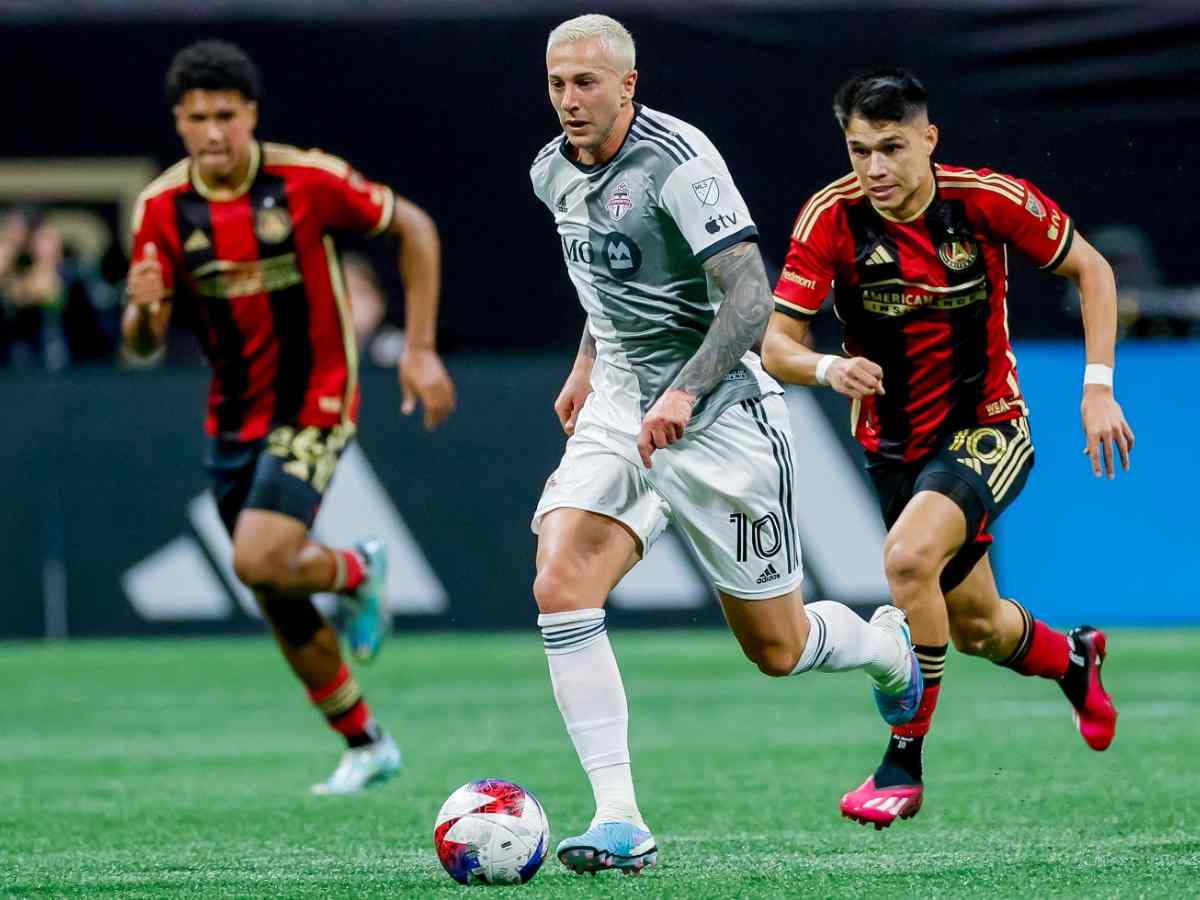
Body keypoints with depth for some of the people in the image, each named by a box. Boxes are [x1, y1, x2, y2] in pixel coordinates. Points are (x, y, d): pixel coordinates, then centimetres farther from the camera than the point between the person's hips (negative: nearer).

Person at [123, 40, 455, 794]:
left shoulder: (307, 180, -15)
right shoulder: (163, 209, -6)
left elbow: (414, 228, -3)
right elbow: (143, 342, -3)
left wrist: (421, 350, -6)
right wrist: (145, 309, -28)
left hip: (313, 406, -5)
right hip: (233, 417, 5)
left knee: (261, 561, -23)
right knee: (281, 608, 9)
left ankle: (358, 572, 10)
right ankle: (366, 745, 26)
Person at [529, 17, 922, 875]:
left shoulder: (679, 162, -19)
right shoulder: (553, 172, 4)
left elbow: (751, 295, -25)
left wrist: (685, 392, -36)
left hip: (717, 416, -6)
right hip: (619, 409, 6)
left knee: (776, 649, 6)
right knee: (560, 591, -19)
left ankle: (889, 647, 42)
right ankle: (619, 822, -19)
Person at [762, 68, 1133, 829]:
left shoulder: (988, 200, -18)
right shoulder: (832, 217, -16)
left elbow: (1092, 270, -4)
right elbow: (776, 343, -17)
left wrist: (1099, 388, -11)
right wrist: (825, 368, -39)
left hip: (986, 431, -4)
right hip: (894, 445, 4)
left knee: (909, 558, -31)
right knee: (975, 625, 17)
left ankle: (904, 764, -18)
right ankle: (1074, 660, 52)